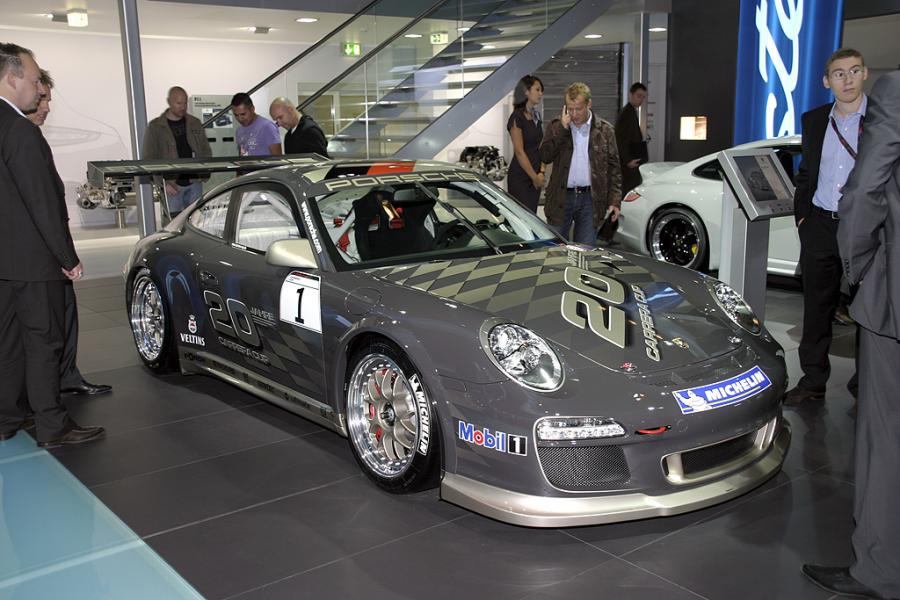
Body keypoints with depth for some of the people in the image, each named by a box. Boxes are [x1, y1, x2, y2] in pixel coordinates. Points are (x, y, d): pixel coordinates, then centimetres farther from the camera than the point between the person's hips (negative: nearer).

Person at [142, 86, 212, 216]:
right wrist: (163, 183, -13)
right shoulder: (155, 127, -2)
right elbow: (149, 159, -3)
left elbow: (206, 151, 15)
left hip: (195, 183, 3)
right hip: (172, 185, -3)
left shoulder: (195, 123, 10)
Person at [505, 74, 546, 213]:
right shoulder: (517, 117, -12)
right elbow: (519, 152, -15)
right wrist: (535, 177, -11)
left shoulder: (536, 115, 13)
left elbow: (540, 146, 11)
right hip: (520, 178, -8)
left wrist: (541, 173, -3)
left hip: (535, 177, 8)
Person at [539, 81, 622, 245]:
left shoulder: (604, 130, 3)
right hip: (561, 198, 1)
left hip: (590, 199, -1)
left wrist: (615, 201, -4)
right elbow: (545, 156, -8)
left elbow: (613, 168, 4)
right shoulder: (556, 127, 5)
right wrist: (562, 128, -13)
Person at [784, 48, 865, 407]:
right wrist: (802, 214, 10)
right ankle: (813, 381, 21)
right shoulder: (814, 120, 10)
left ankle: (865, 384, 20)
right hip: (820, 228, 4)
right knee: (817, 309, 10)